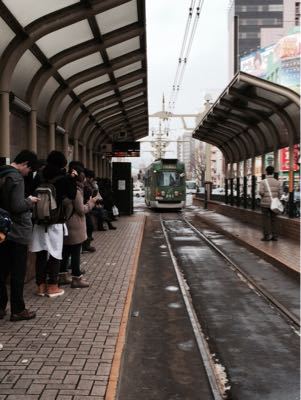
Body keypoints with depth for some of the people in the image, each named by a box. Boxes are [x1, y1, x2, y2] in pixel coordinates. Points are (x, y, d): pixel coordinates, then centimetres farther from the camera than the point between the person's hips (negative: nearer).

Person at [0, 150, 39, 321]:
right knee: (18, 273, 1)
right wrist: (30, 201, -6)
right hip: (18, 232, -8)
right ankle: (18, 310, 9)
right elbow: (17, 206, -24)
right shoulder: (16, 177, -17)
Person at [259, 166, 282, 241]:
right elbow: (280, 193, 0)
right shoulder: (277, 182, 3)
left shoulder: (263, 181, -7)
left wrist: (263, 196, 5)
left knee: (265, 220, 3)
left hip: (265, 203, -3)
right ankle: (274, 236, 12)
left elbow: (261, 192, -16)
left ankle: (267, 236, 1)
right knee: (273, 220, 11)